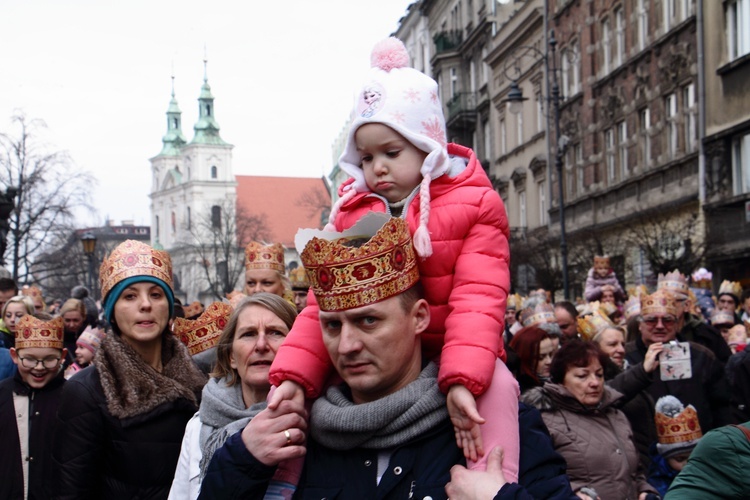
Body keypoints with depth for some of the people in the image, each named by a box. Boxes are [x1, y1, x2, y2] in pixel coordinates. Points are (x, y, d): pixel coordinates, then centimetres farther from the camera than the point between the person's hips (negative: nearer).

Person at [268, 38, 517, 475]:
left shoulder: (474, 205, -6)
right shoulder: (350, 211, 6)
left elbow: (478, 299, -18)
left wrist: (462, 378, -35)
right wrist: (293, 374, -16)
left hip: (448, 352, -4)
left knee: (495, 386, -33)